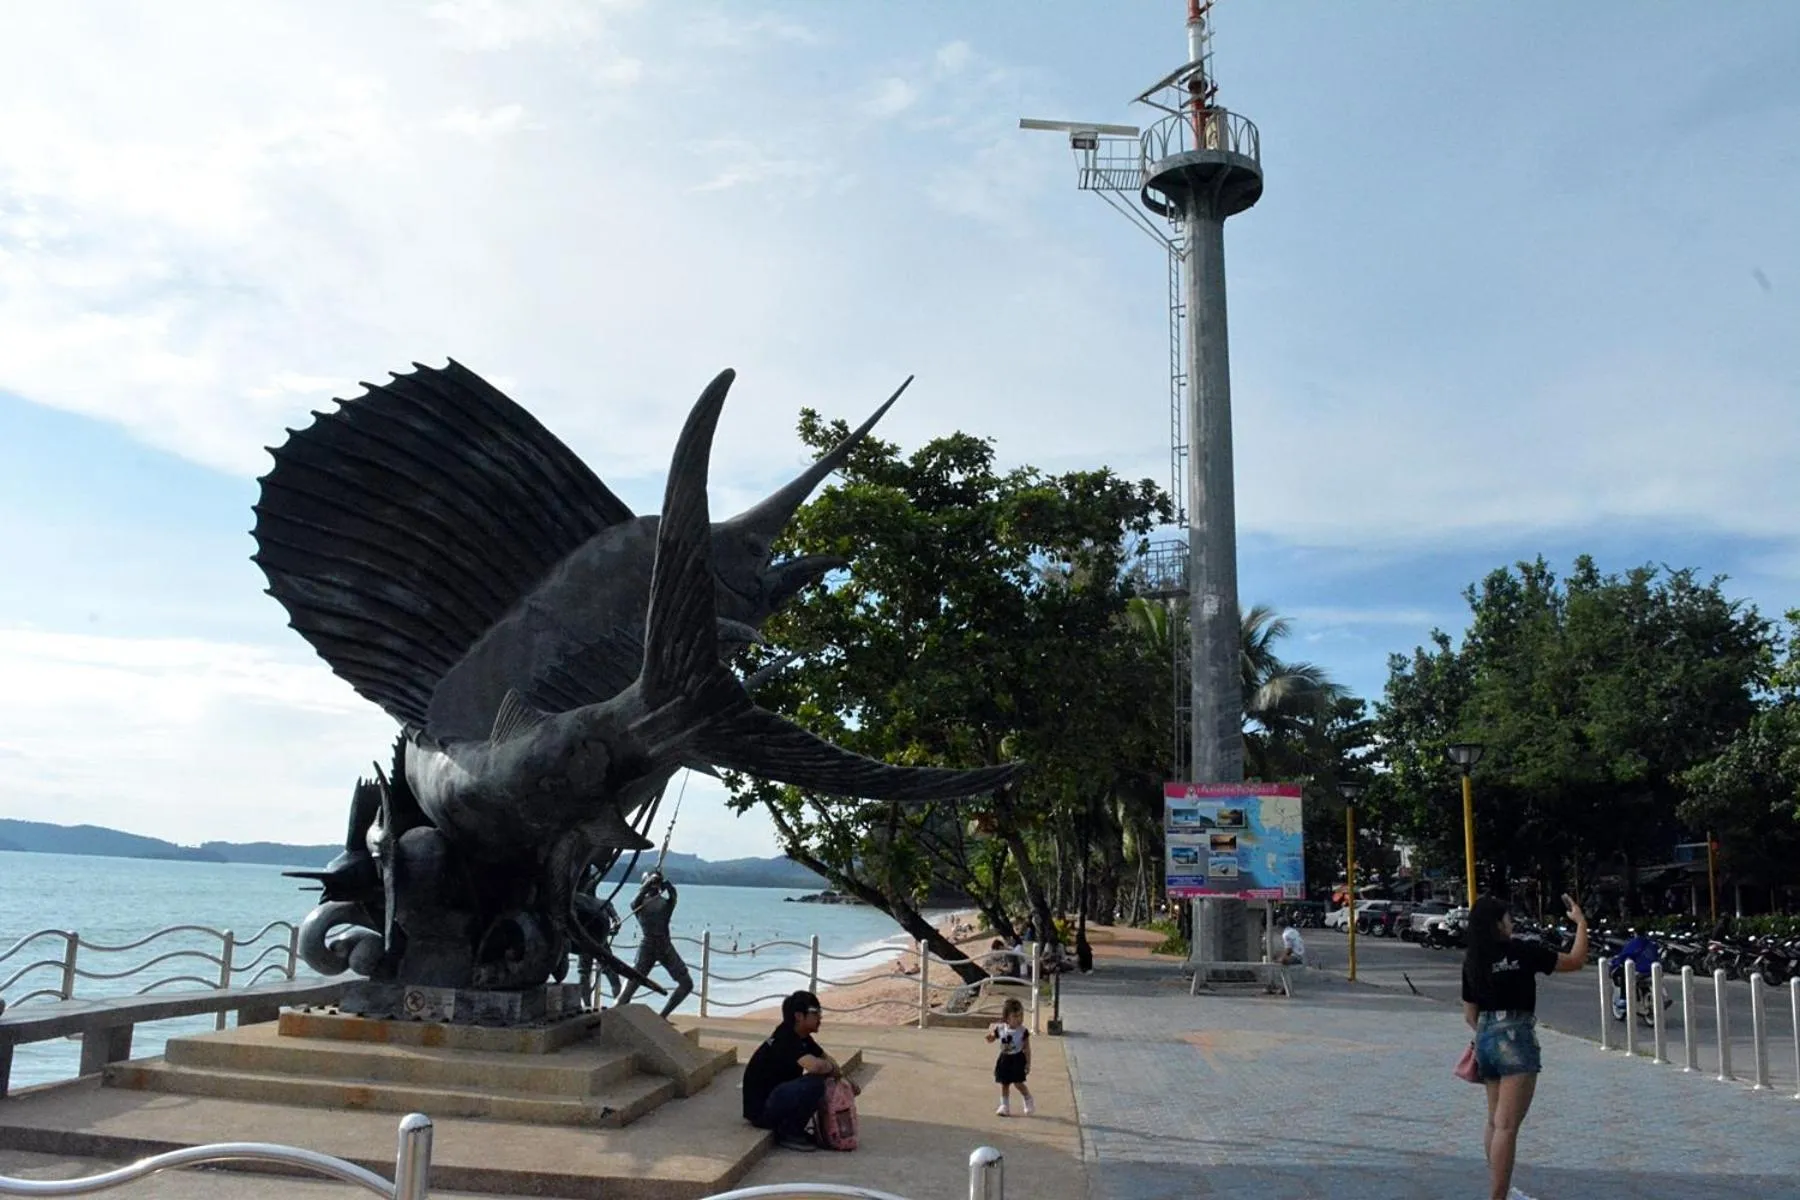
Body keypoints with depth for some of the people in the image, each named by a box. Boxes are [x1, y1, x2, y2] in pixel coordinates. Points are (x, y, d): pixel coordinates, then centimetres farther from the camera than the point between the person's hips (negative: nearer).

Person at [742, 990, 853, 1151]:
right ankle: (787, 1133, -9)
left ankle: (792, 1129, 10)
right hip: (760, 1109, -10)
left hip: (775, 1096, 10)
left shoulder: (801, 1037, 5)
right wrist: (834, 1069, -17)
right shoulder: (785, 1040, -24)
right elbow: (815, 1066, -39)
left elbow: (827, 1059, 20)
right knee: (815, 1084, -26)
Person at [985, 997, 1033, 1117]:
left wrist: (1028, 1063, -8)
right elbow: (991, 1039, 9)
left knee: (1018, 1083, -6)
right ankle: (1005, 1107, 24)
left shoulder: (1023, 1031, -14)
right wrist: (991, 1033, -14)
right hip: (1005, 1059, 4)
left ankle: (1029, 1104, 17)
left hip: (1017, 1059, -4)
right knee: (1004, 1084, 10)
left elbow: (1027, 1049, -7)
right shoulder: (1000, 1029, -7)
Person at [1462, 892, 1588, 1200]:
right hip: (1515, 1040, -7)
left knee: (1495, 1121, 21)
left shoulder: (1471, 961, 5)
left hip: (1485, 1039, 7)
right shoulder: (1520, 951, -12)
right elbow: (1575, 961, -4)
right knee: (1507, 1126, -7)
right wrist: (1581, 922, 8)